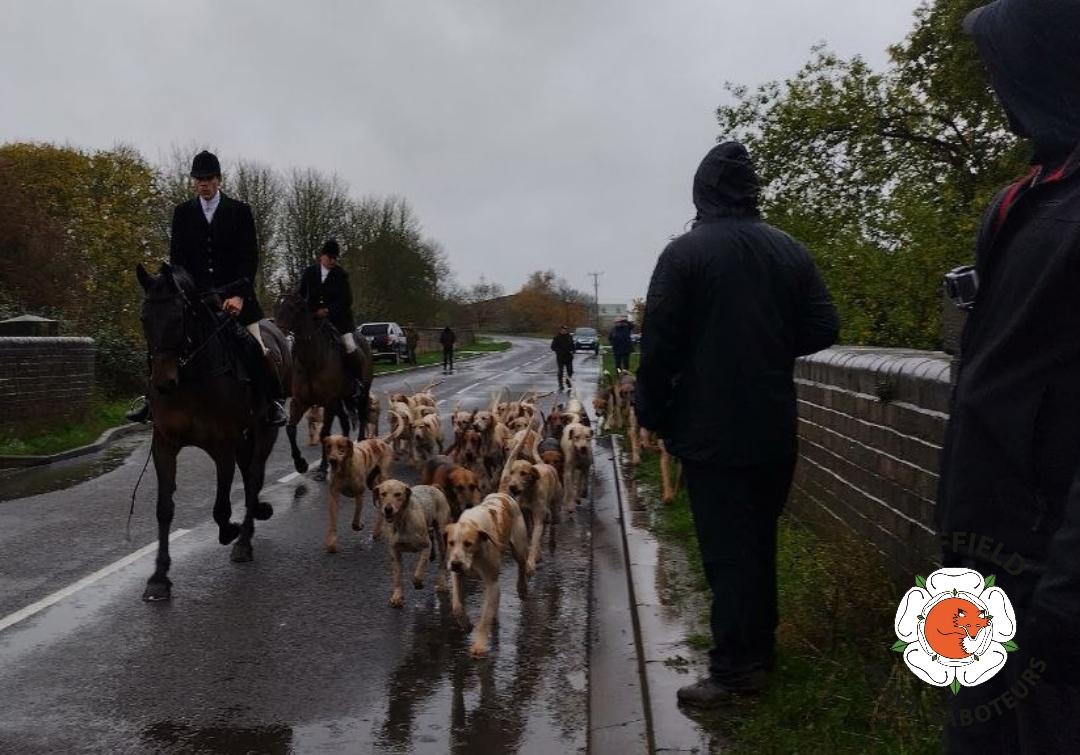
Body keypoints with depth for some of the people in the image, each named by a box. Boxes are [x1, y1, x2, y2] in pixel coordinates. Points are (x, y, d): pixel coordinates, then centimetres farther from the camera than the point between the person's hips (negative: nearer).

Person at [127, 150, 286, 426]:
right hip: (194, 294, 2)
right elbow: (176, 258, 5)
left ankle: (274, 400, 9)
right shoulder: (182, 212, 8)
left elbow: (250, 257, -4)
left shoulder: (240, 211, 1)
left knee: (255, 348, -8)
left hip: (233, 293, -2)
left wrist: (240, 295, -16)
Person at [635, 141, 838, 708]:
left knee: (725, 547, -1)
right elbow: (821, 329, 4)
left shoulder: (685, 252, -10)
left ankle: (735, 668, 2)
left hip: (711, 429, -5)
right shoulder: (791, 251, 2)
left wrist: (651, 413, -1)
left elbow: (659, 342, -12)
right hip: (774, 427, 5)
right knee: (760, 539, 16)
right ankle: (760, 651, 27)